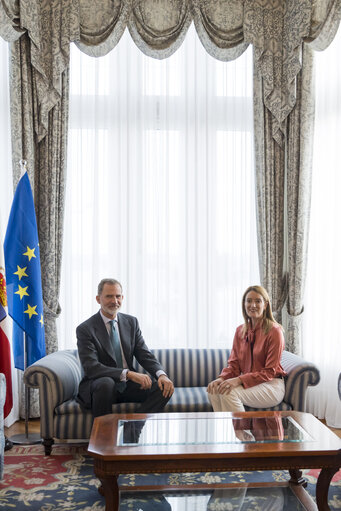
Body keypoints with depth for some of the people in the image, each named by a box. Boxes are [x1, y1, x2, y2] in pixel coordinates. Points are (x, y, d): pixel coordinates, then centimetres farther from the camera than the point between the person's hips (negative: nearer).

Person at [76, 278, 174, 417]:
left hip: (127, 385, 5)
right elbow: (91, 367, -21)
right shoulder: (85, 329, -9)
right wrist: (128, 374, -32)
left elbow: (145, 355, 3)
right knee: (106, 383, -37)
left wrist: (161, 374, -19)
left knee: (164, 387, -17)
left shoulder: (131, 322, 7)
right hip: (97, 384, -4)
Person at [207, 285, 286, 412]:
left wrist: (239, 380, -24)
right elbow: (234, 364, 8)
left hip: (271, 386, -6)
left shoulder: (274, 331, -11)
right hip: (246, 382, 6)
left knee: (229, 393, -29)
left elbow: (270, 372, -13)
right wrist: (221, 378, -15)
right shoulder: (240, 331, 8)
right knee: (213, 390, -21)